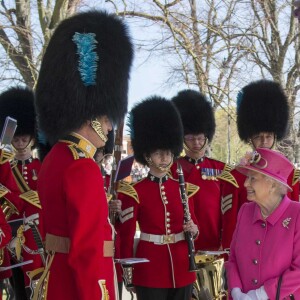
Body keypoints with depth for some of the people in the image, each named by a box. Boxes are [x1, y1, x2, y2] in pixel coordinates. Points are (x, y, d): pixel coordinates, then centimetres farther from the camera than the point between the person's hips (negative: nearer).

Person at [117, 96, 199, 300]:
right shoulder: (134, 192, -7)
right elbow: (126, 235, -6)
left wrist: (193, 229, -7)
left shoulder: (183, 189, 6)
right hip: (149, 271, -4)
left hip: (182, 269, 4)